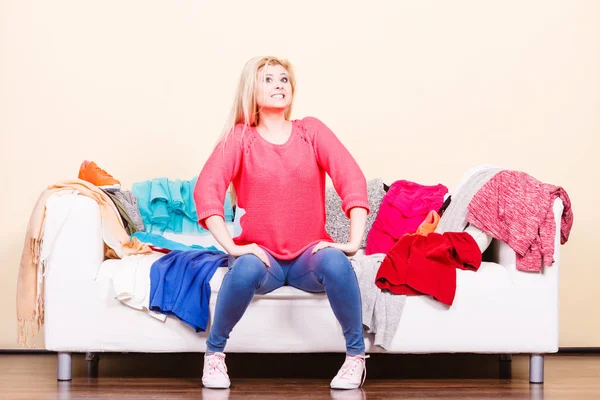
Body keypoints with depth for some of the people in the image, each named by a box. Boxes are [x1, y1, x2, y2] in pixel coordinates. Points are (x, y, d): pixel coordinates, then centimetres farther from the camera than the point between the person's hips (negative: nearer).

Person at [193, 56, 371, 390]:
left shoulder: (311, 130, 4)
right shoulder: (239, 137, 1)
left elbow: (352, 178, -7)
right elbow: (206, 189, -12)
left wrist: (354, 241, -21)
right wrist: (231, 246, -26)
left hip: (308, 255, 1)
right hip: (263, 255, 0)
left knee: (335, 262, -33)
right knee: (246, 269, -35)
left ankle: (356, 354, -13)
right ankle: (215, 352, -11)